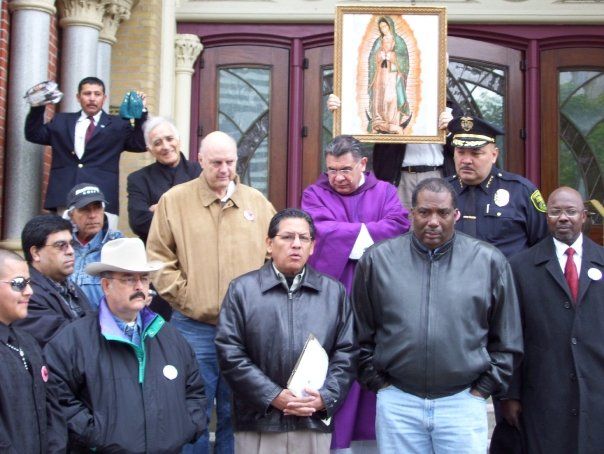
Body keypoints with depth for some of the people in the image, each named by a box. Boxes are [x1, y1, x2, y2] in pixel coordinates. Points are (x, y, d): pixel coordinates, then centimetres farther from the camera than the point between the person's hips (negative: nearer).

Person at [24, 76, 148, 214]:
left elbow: (141, 144, 4)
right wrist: (38, 106, 4)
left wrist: (141, 111, -5)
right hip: (64, 197, 2)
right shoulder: (61, 121, 20)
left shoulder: (117, 124, 13)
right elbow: (33, 135, 17)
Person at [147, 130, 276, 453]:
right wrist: (185, 298, -8)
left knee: (234, 414, 12)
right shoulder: (174, 201, 2)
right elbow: (158, 259, 0)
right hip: (194, 327, -2)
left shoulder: (257, 202, 9)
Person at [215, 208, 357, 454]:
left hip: (315, 423, 2)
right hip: (259, 424, -2)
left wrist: (325, 397, -6)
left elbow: (346, 352, 7)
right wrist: (273, 396, -10)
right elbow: (230, 353, -4)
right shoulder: (242, 289, 3)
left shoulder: (334, 291, 11)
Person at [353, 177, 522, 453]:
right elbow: (362, 335, 9)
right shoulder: (377, 259, 3)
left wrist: (483, 389, 4)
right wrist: (378, 383, 5)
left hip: (464, 402, 0)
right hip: (397, 402, 1)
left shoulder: (489, 261, 3)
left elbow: (506, 341, 8)